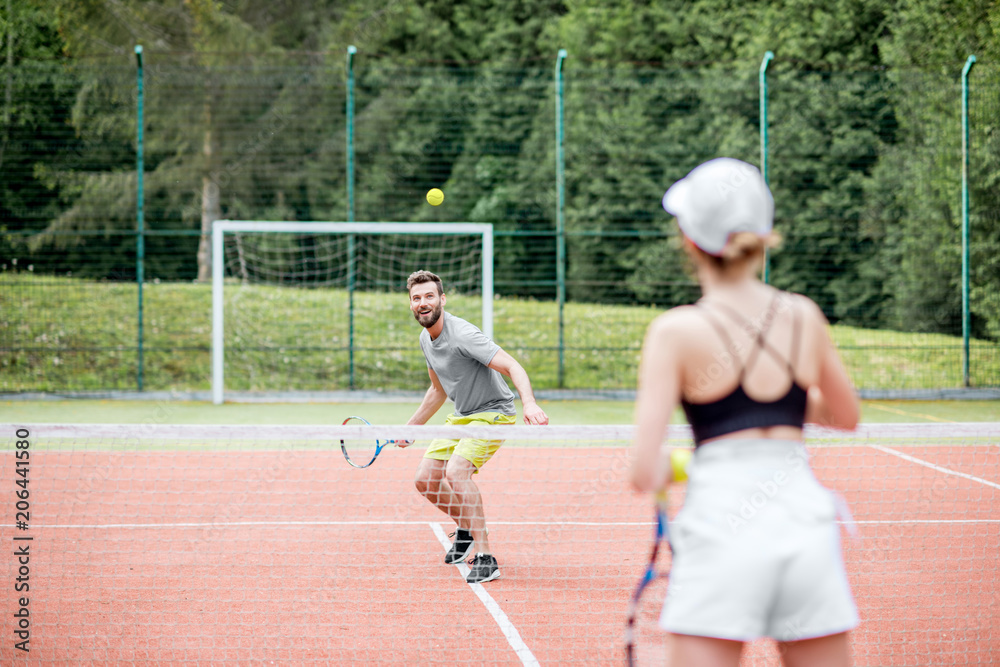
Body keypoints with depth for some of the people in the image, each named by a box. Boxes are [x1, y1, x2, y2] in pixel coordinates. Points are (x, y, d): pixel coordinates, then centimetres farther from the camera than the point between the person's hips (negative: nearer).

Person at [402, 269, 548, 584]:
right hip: (461, 416, 9)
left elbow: (512, 366, -32)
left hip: (493, 412, -9)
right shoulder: (426, 339, 5)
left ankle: (485, 558, -27)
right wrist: (411, 427, 24)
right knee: (425, 480, 5)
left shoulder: (462, 335, -24)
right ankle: (467, 527, 32)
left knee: (456, 472, -30)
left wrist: (529, 403, -49)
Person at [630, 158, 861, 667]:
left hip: (722, 525, -4)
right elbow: (846, 415, 24)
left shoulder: (677, 332, -5)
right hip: (807, 523, 4)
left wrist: (660, 472, 13)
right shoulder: (804, 317, 6)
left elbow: (644, 473, -9)